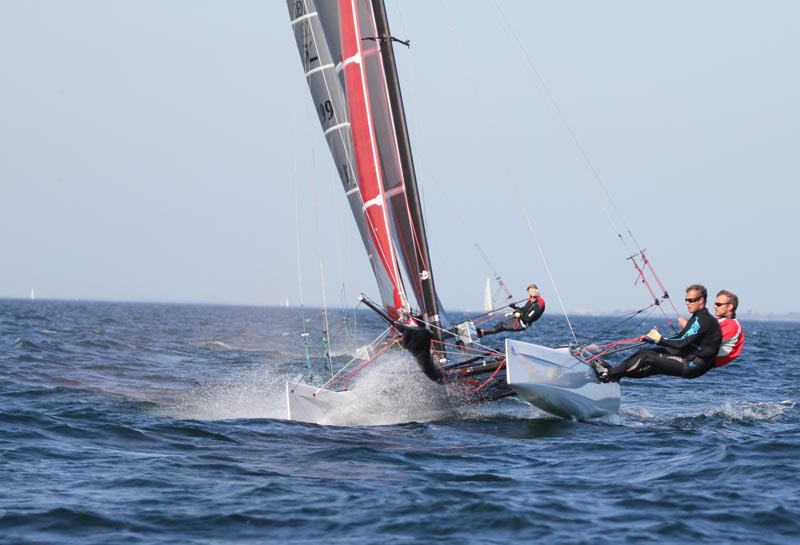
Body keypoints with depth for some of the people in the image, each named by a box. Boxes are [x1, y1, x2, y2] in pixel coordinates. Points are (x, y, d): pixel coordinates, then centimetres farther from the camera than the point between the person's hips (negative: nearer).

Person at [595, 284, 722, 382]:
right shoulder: (698, 318, 18)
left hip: (693, 366, -10)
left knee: (647, 357, -11)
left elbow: (683, 343, -23)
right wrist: (652, 339, 8)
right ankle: (613, 372, 9)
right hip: (688, 358, 10)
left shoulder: (703, 320, -17)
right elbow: (678, 338, 18)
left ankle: (610, 373, -5)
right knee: (644, 352, 8)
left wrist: (660, 339, -16)